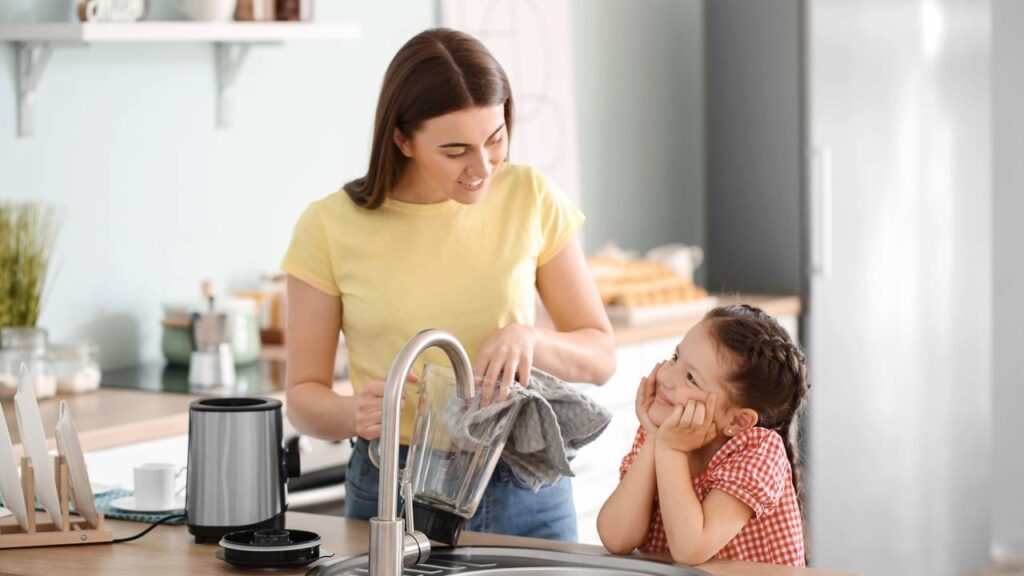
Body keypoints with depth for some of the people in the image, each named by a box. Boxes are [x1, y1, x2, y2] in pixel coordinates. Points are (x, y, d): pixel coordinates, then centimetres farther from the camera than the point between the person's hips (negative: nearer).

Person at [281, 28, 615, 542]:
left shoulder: (530, 198, -4)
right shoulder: (330, 227, -8)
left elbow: (600, 356, 1)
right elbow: (303, 397, -2)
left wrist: (530, 339, -20)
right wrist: (355, 413, -24)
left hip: (524, 493, 1)